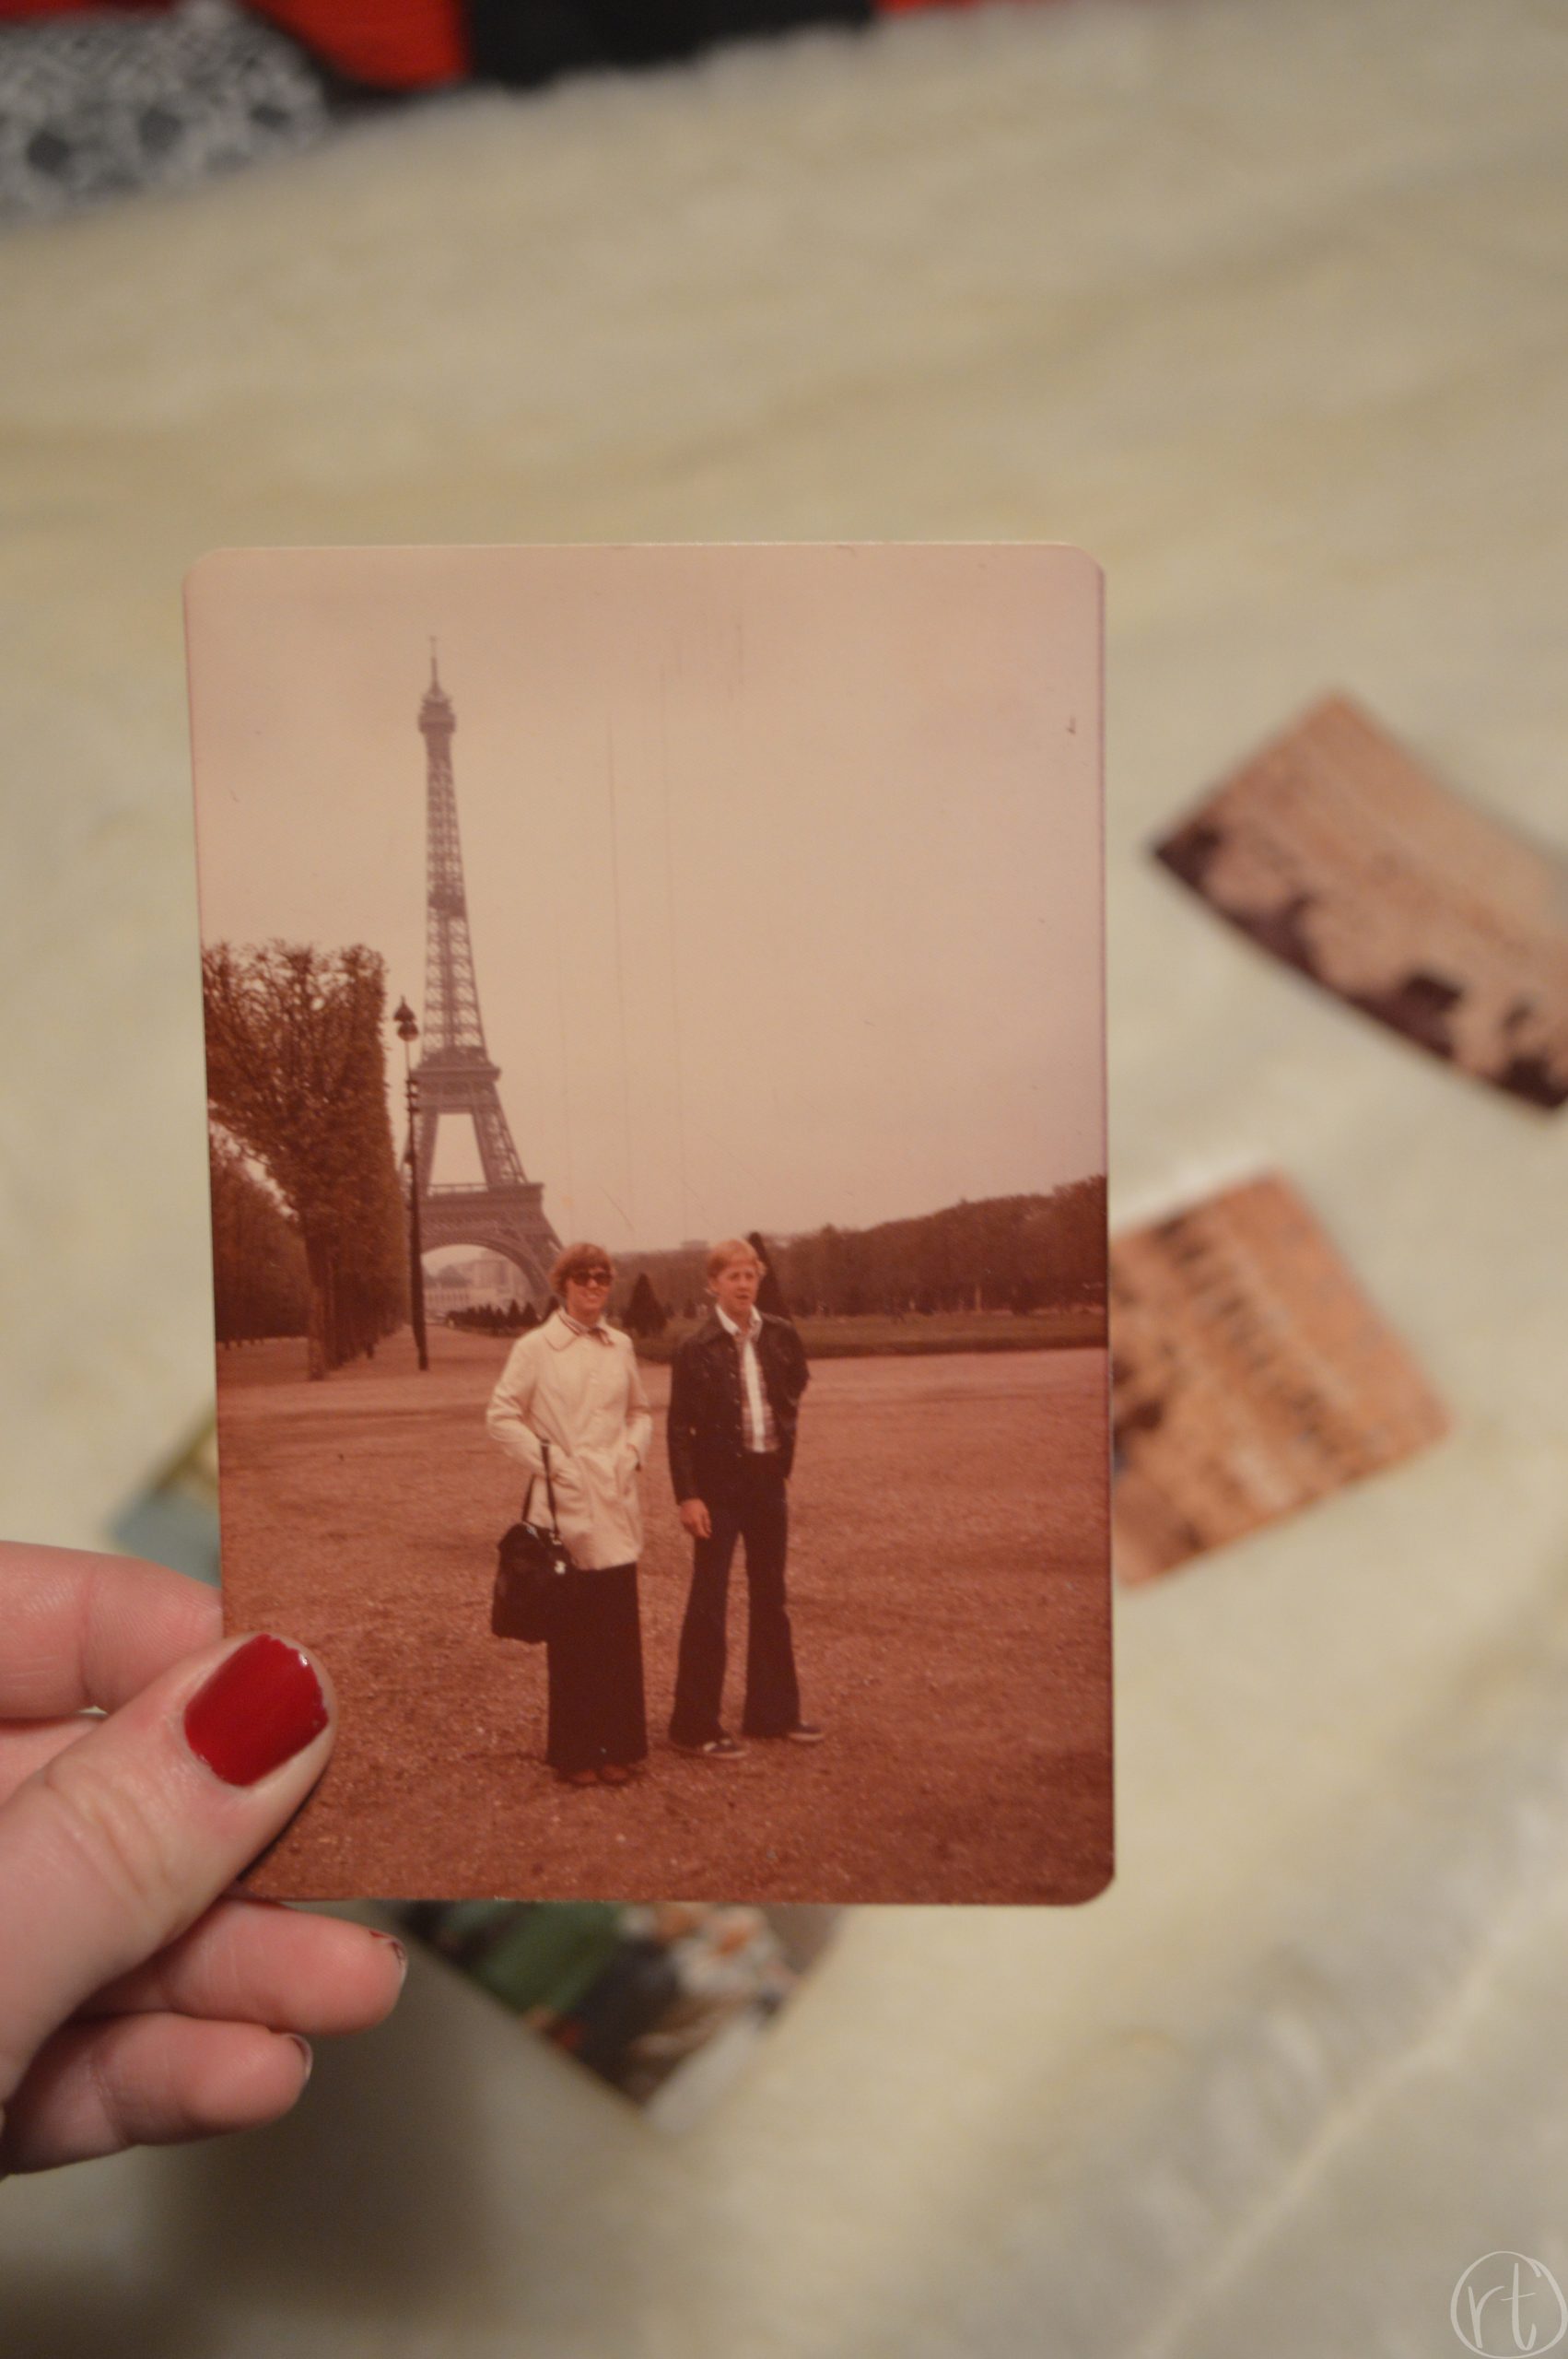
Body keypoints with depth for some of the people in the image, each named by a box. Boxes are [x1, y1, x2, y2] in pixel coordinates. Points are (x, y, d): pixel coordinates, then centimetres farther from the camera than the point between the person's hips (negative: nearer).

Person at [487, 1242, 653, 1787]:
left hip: (615, 1504, 4)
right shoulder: (536, 1348, -4)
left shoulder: (621, 1346, 9)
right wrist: (547, 1461, -10)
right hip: (565, 1506, -4)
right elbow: (501, 1416, -3)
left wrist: (633, 1451, 2)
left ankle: (618, 1746, 18)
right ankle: (574, 1752, 15)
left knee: (620, 1629, 5)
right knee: (572, 1634, 2)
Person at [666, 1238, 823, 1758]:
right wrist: (687, 1496, -16)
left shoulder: (781, 1336, 1)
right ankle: (694, 1725, 10)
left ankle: (772, 1711, 27)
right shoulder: (697, 1349, -12)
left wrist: (785, 1436, 11)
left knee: (770, 1598, 14)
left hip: (768, 1479, 5)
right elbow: (679, 1428, -11)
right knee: (708, 1603, 1)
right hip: (719, 1483, -5)